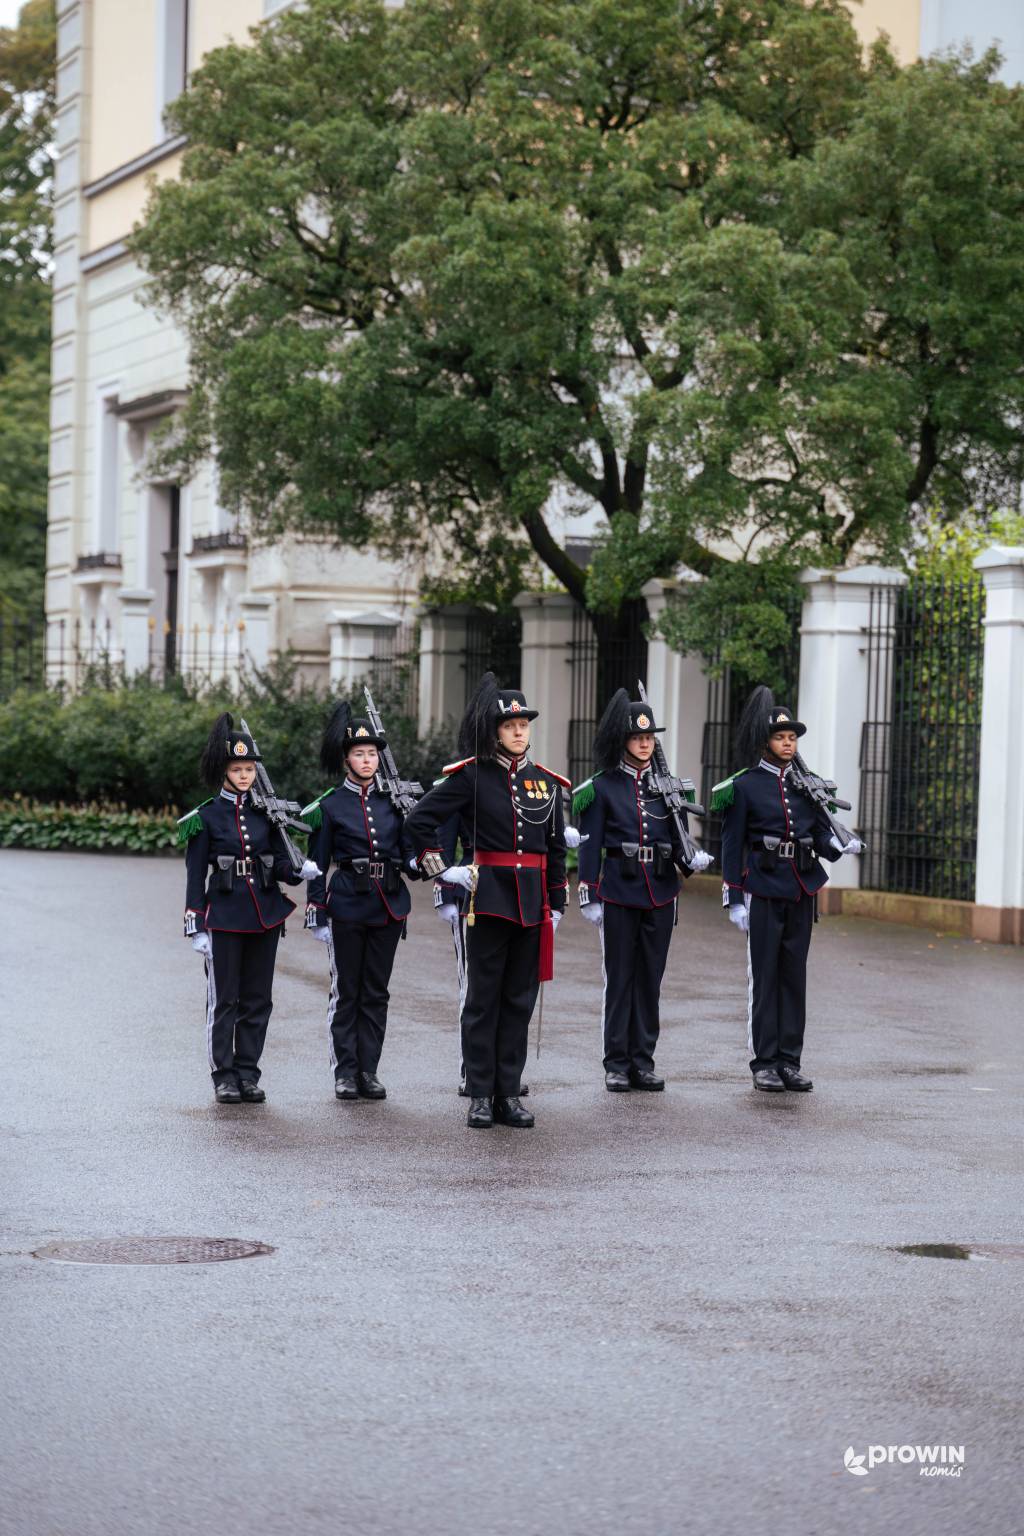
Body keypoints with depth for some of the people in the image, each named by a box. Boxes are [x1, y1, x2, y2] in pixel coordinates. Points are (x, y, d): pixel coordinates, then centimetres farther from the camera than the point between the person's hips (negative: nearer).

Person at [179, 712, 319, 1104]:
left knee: (258, 999, 6)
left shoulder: (266, 811, 7)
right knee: (224, 999, 0)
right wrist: (195, 926, -7)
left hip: (264, 916, 4)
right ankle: (224, 1076, 7)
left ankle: (248, 1073, 13)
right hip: (224, 916, -3)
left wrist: (299, 871, -15)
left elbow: (279, 863, 8)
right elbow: (195, 874, -2)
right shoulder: (206, 816, -2)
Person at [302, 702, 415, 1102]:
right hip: (347, 906, -3)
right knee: (346, 991, 2)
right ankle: (345, 1072, 8)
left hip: (389, 905, 3)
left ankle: (369, 1070, 11)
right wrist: (316, 913, -5)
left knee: (376, 991, 6)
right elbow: (317, 863, 0)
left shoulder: (393, 800, 8)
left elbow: (408, 851, 12)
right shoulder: (330, 805, -1)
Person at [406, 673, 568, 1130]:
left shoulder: (546, 781, 8)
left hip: (533, 902, 4)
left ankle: (509, 1093, 13)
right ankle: (480, 1096, 7)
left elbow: (556, 849, 12)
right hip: (489, 898, -4)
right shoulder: (471, 775, -4)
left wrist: (556, 906, 10)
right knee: (483, 998, 2)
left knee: (520, 999, 7)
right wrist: (440, 869, -3)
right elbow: (420, 819, -3)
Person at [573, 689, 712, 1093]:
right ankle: (617, 1065, 6)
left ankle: (643, 1062, 12)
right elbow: (590, 845, -2)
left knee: (651, 977, 6)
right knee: (619, 977, 1)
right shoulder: (603, 787, -2)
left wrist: (690, 859, -15)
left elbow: (678, 839, 8)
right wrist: (589, 897, -7)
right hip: (619, 892, -3)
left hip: (660, 893, 3)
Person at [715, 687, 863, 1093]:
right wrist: (734, 900, -8)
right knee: (764, 977, -1)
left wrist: (842, 845, -14)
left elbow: (822, 835, 9)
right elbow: (732, 846, -4)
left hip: (802, 890, 5)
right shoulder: (744, 786, -3)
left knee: (794, 975, 7)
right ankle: (764, 1064, 4)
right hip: (764, 891, -5)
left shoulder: (806, 784, 10)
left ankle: (790, 1062, 12)